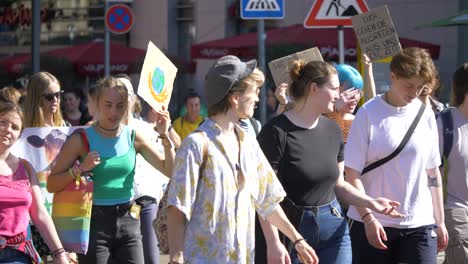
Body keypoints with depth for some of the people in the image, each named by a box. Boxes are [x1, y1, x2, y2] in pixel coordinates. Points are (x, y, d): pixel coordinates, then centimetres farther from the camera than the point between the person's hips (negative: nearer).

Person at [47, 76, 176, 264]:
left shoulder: (133, 138, 4)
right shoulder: (82, 139, -5)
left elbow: (170, 170, 5)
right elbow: (52, 185, -7)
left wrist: (165, 137, -6)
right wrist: (80, 168, -21)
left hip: (128, 220, 3)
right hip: (94, 222, -3)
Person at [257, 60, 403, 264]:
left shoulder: (332, 130, 9)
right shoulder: (276, 132, -12)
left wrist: (370, 203, 2)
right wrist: (273, 244, -19)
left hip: (333, 231, 6)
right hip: (292, 231, -6)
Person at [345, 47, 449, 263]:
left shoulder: (425, 114, 7)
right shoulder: (368, 113, -4)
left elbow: (433, 172, 14)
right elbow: (352, 173, -6)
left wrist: (440, 221, 13)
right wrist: (368, 217, -14)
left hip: (419, 223, 3)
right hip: (373, 223, -3)